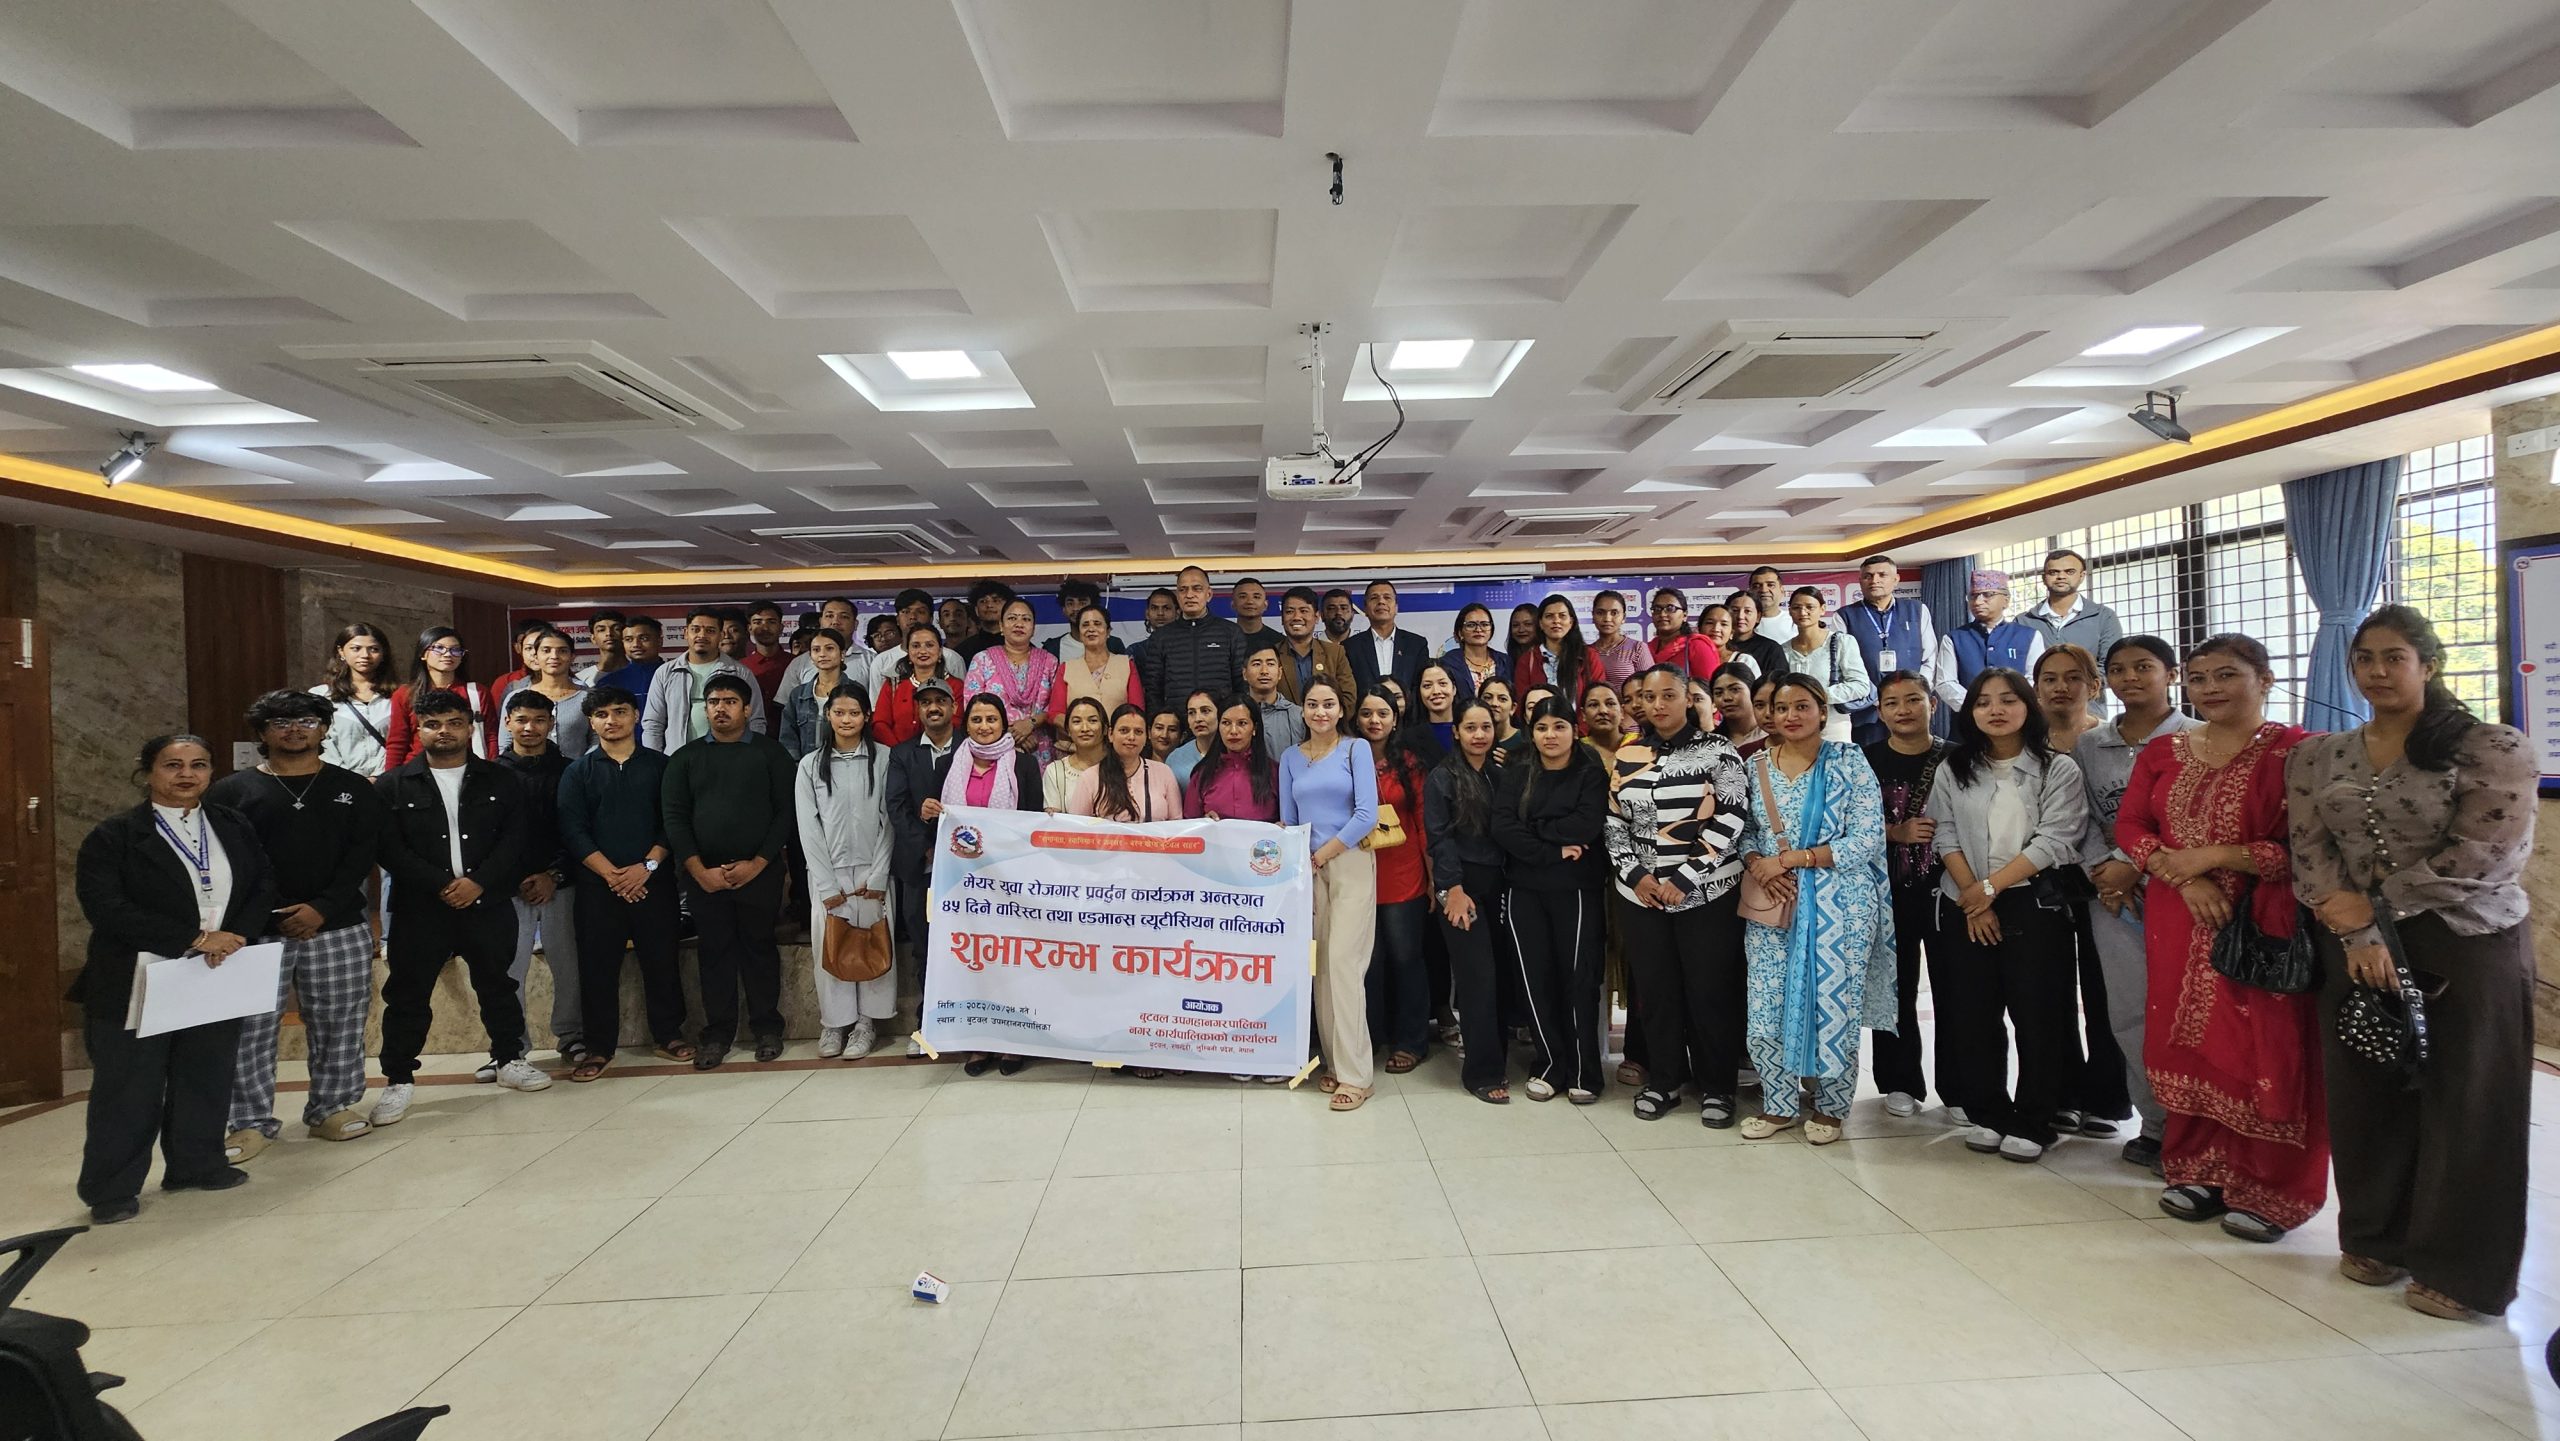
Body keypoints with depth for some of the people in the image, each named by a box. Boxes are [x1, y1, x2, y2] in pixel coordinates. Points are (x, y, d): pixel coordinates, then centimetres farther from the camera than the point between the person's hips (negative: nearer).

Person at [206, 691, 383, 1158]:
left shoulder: (353, 788, 10)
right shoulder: (231, 791, 6)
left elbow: (362, 854, 2)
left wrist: (322, 908, -11)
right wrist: (276, 917, -13)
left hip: (339, 929, 1)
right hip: (256, 932, -1)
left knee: (339, 1024, 5)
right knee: (249, 1028, -1)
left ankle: (331, 1108, 20)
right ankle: (252, 1121, 12)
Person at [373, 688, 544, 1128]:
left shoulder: (499, 781, 5)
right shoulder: (394, 785, 1)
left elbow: (513, 840, -1)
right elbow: (390, 848, -6)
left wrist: (478, 882, -15)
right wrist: (441, 885, -15)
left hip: (488, 904, 1)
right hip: (419, 909, -1)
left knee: (497, 985, 12)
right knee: (408, 994, 4)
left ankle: (509, 1059, 28)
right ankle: (399, 1079, 16)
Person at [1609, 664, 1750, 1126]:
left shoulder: (1716, 750, -4)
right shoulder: (1628, 754, 7)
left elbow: (1731, 819, -10)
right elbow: (1614, 822, 10)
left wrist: (1684, 879, -14)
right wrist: (1635, 874, -5)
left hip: (1707, 893, -3)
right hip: (1641, 893, 3)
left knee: (1710, 990, 3)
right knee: (1654, 989, 9)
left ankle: (1717, 1086, 19)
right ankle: (1664, 1079, 25)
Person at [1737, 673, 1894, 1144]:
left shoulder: (1849, 761, -5)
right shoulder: (1756, 766, 6)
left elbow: (1867, 839, -10)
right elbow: (1744, 833, 10)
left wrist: (1791, 858, -15)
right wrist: (1758, 865, -12)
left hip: (1838, 905, -3)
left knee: (1834, 1007, 3)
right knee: (1767, 1007, 4)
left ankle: (1830, 1107, 23)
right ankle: (1778, 1104, 22)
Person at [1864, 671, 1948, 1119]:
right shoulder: (1867, 760, 2)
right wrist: (1896, 833, -16)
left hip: (1948, 885, 0)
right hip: (1890, 889, 0)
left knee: (1953, 988, 2)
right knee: (1896, 986, 7)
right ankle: (1900, 1083, 20)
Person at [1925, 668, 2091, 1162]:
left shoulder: (2059, 769, -2)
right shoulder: (1953, 768, 8)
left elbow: (2055, 840, -11)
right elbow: (1945, 834, 2)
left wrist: (1991, 886, -14)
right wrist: (1971, 896, -9)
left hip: (2034, 904, -3)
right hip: (1965, 906, 3)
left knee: (2036, 1015, -1)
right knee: (1971, 1014, 6)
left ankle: (2032, 1123, 11)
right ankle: (1987, 1115, 18)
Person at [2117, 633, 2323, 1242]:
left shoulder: (2294, 751, -6)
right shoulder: (2162, 752, 10)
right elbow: (2130, 826, 4)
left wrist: (2213, 856, -15)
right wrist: (2185, 877, -10)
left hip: (2263, 925, -4)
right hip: (2179, 924, 5)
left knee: (2261, 1050, 0)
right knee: (2188, 1043, 9)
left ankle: (2268, 1190, 15)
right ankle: (2199, 1171, 23)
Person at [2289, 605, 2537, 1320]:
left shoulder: (2492, 750, -6)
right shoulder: (2315, 758, 6)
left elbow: (2480, 858, -14)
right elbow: (2310, 853, -1)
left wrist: (2373, 904, -12)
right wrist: (2356, 934, -14)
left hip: (2467, 948, -3)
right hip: (2354, 949, 3)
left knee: (2463, 1104, 5)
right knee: (2365, 1097, 9)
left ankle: (2458, 1268, 19)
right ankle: (2376, 1239, 26)